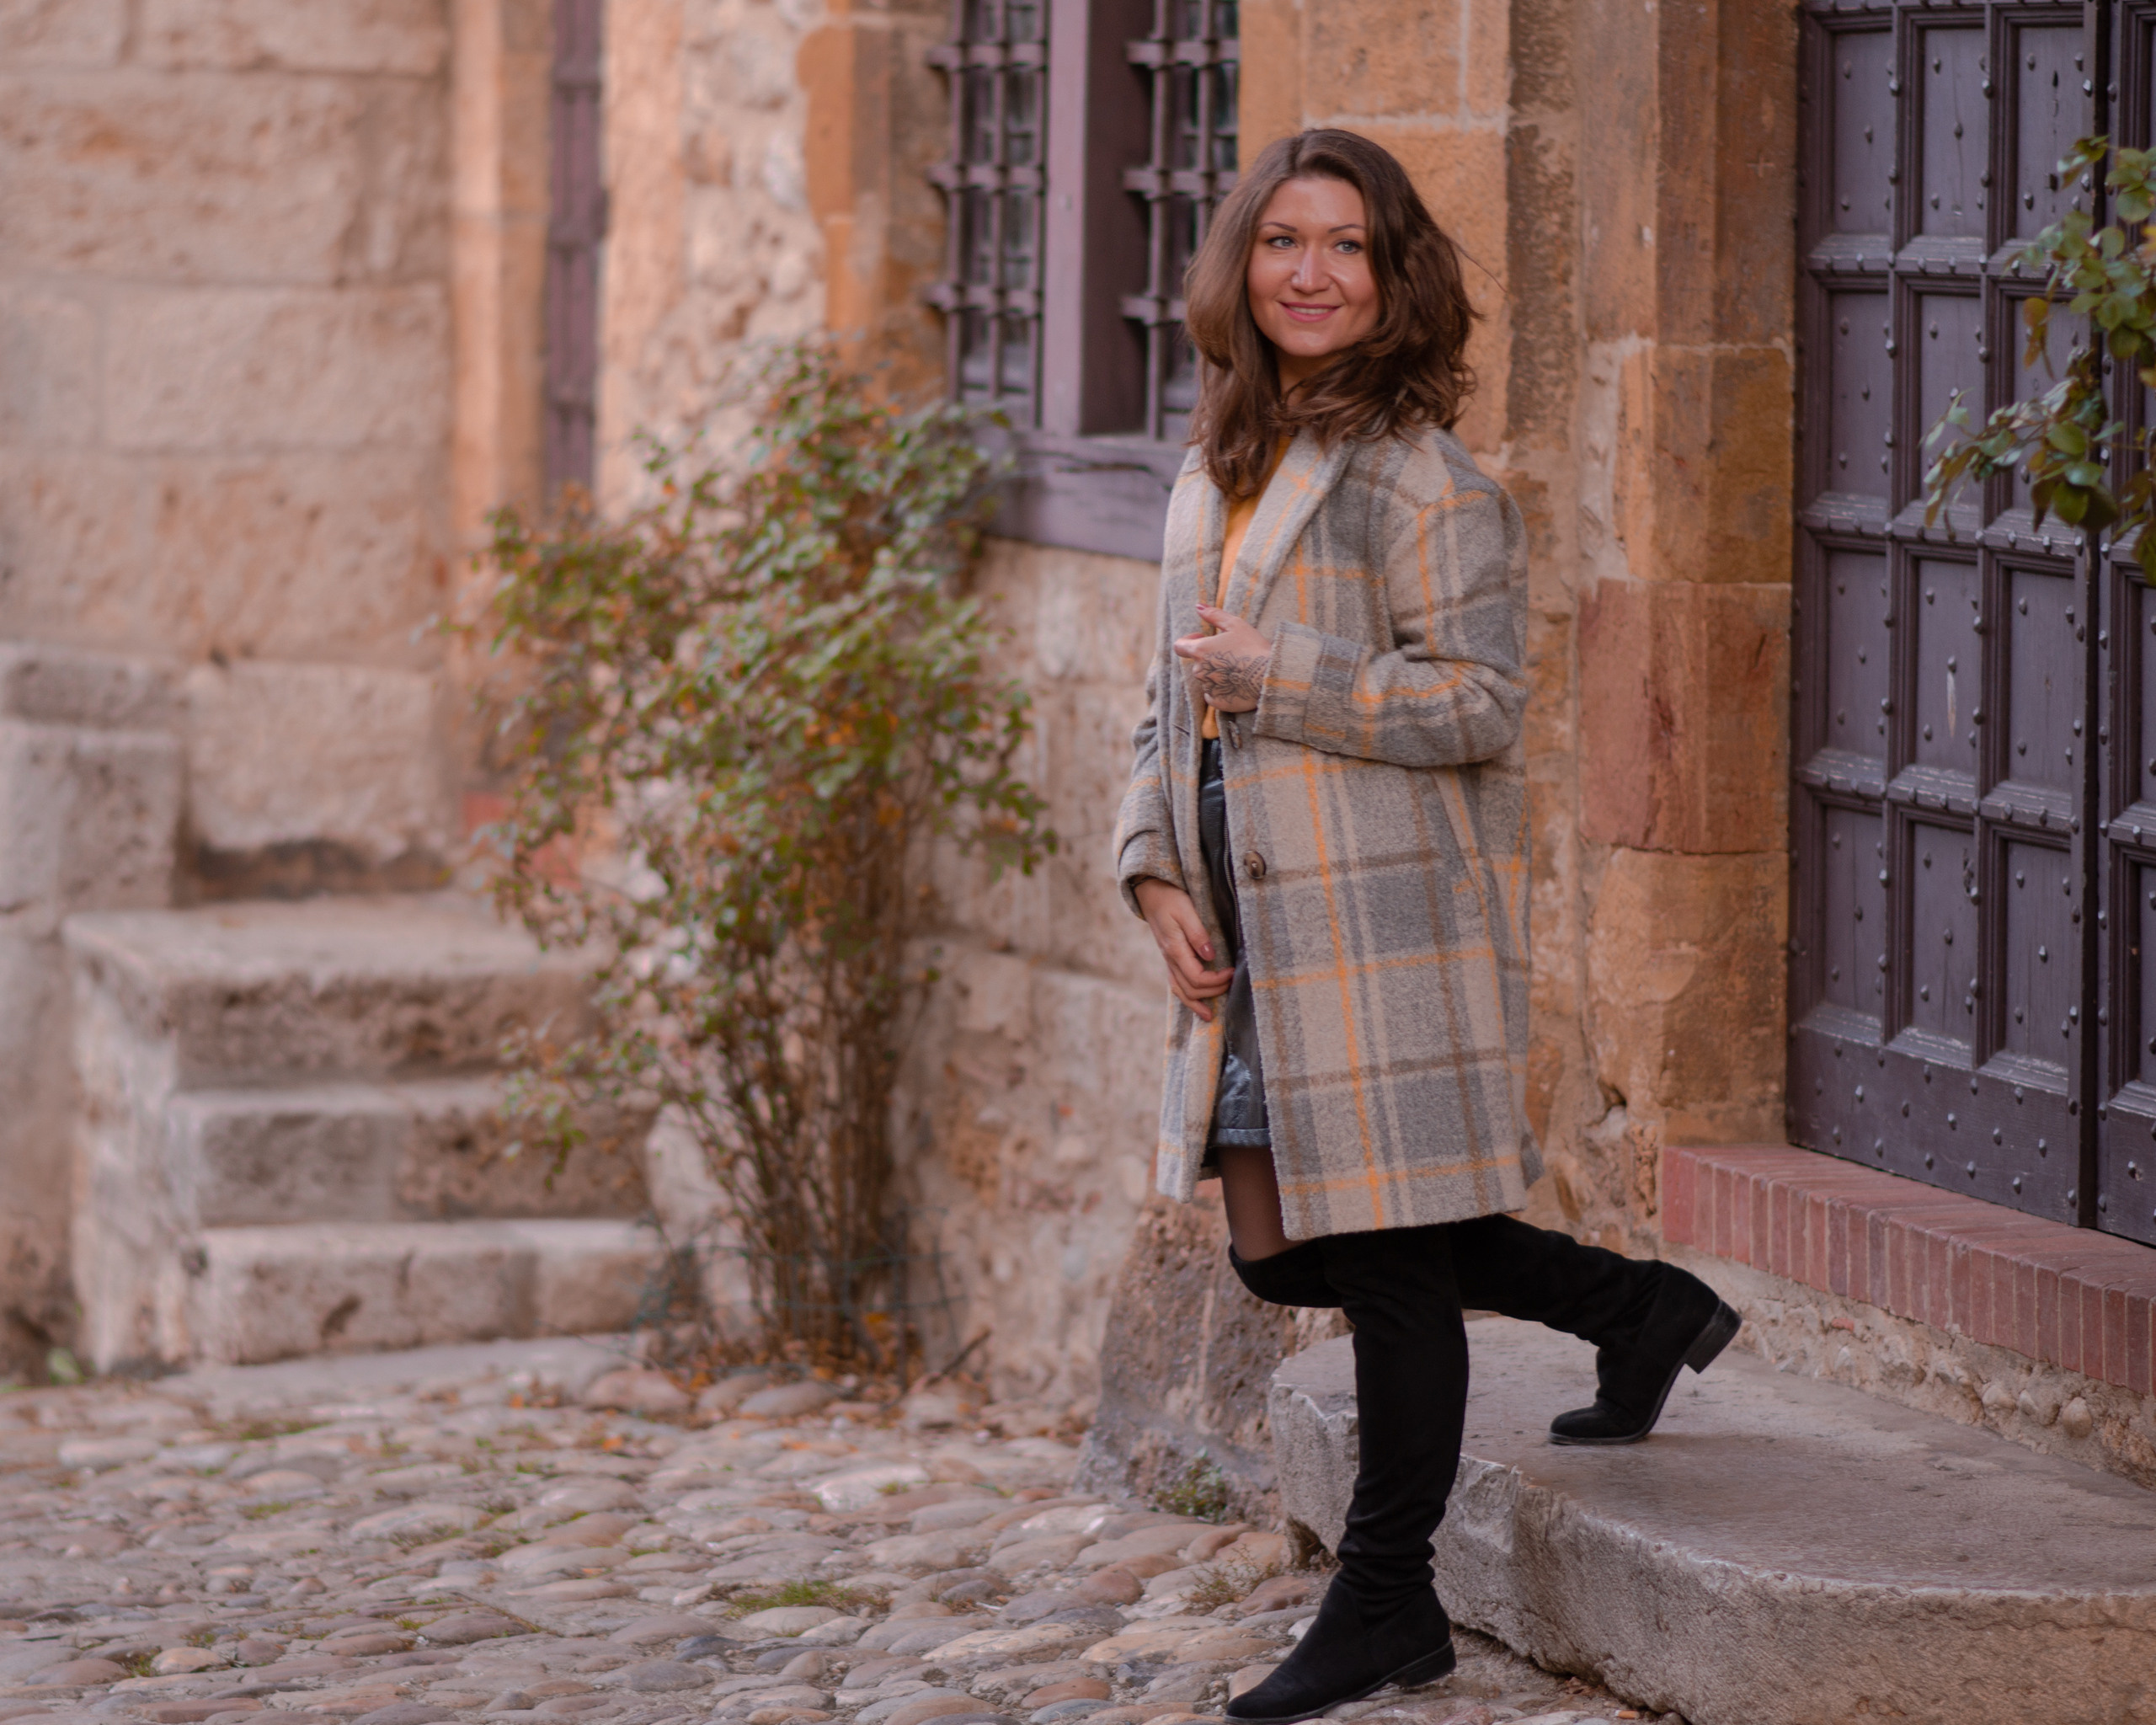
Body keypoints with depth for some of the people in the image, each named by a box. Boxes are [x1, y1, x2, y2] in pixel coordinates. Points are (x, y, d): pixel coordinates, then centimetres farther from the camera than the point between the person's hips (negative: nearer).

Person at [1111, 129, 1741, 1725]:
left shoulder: (1419, 475, -10)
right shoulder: (1220, 474, 15)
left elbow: (1476, 701, -17)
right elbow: (1180, 697, 21)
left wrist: (1269, 680, -16)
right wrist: (1159, 869, 7)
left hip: (1392, 917, -9)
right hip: (1260, 932, 9)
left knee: (1392, 1251, -1)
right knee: (1282, 1249, 11)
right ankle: (1637, 1310, 28)